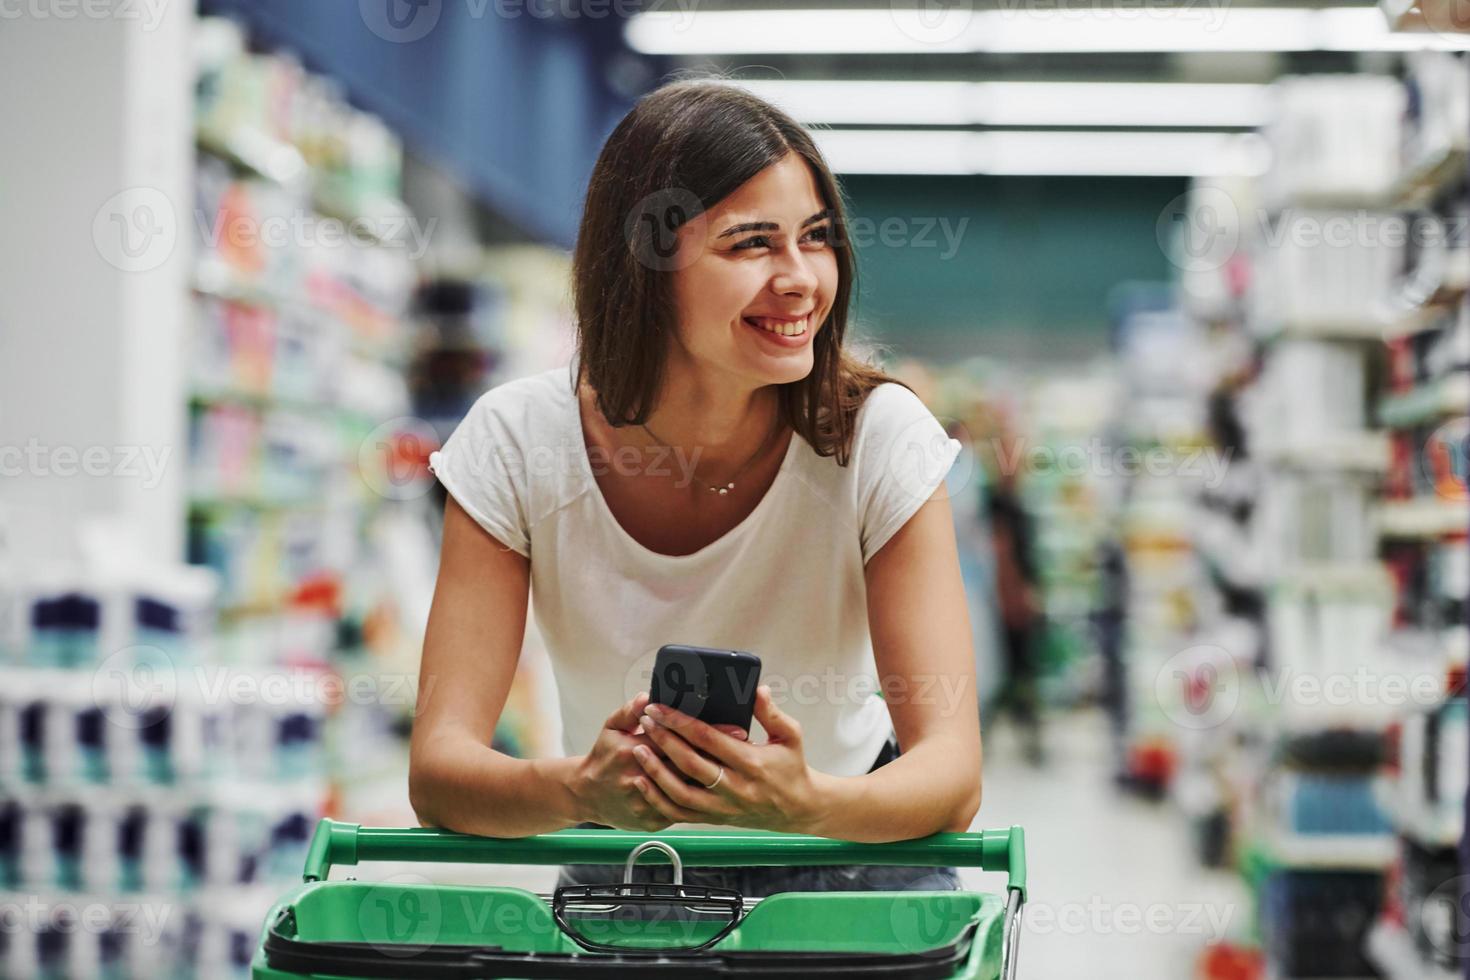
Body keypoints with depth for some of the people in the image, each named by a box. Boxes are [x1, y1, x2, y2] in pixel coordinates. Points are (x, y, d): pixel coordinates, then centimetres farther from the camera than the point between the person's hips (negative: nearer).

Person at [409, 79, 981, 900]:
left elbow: (954, 773, -22)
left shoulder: (879, 439, -17)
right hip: (623, 864, 2)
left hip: (847, 848, -2)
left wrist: (803, 804, -44)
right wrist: (581, 791, -41)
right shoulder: (516, 445, -16)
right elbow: (438, 768, -19)